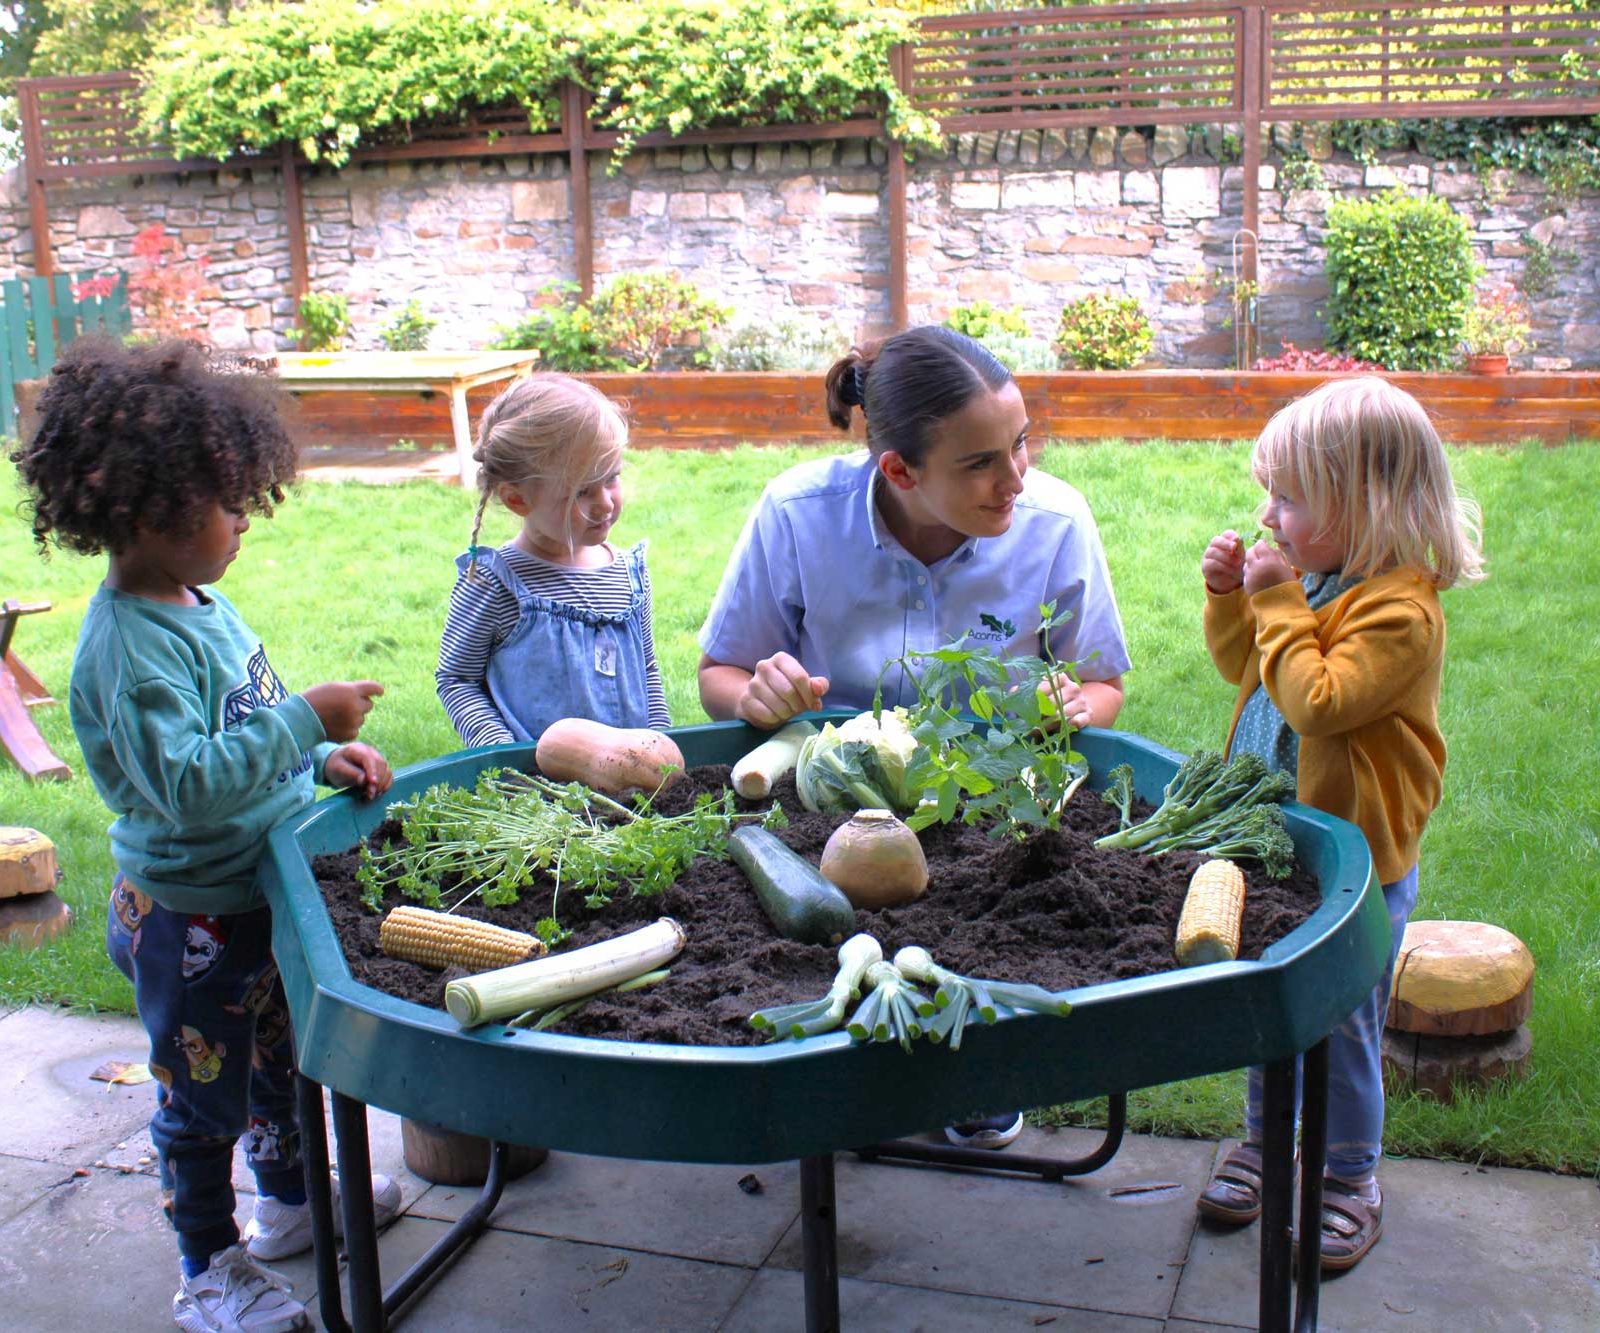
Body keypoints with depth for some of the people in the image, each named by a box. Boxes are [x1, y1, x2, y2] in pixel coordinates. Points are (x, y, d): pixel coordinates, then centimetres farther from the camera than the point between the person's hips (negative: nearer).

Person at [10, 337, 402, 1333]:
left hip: (260, 889, 9)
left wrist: (324, 760, 0)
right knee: (204, 1096, 9)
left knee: (283, 1054, 27)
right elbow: (188, 784, -35)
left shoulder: (201, 599, 2)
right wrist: (305, 721, -32)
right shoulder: (128, 645, -28)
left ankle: (292, 1200, 49)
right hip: (189, 915, -9)